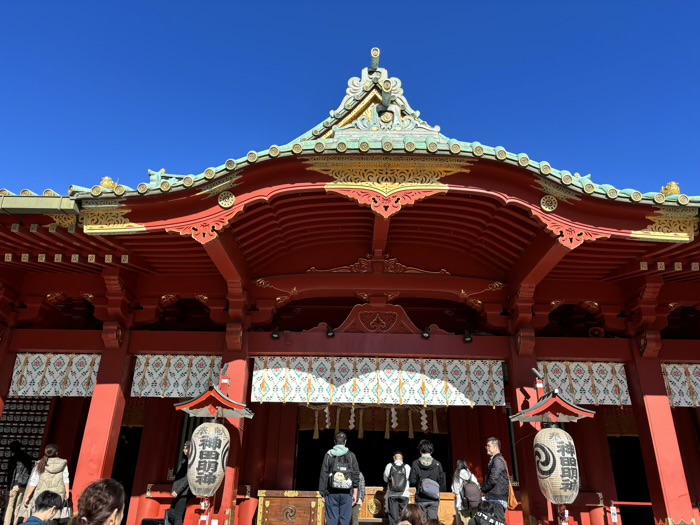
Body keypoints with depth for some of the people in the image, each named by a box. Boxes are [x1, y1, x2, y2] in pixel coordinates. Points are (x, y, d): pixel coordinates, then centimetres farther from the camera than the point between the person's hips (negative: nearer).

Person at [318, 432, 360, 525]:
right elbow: (356, 475, 2)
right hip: (346, 493, 0)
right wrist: (355, 493, 8)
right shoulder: (351, 455, 2)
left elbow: (323, 475, 0)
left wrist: (323, 493, 6)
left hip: (332, 492, 0)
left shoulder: (329, 455, 1)